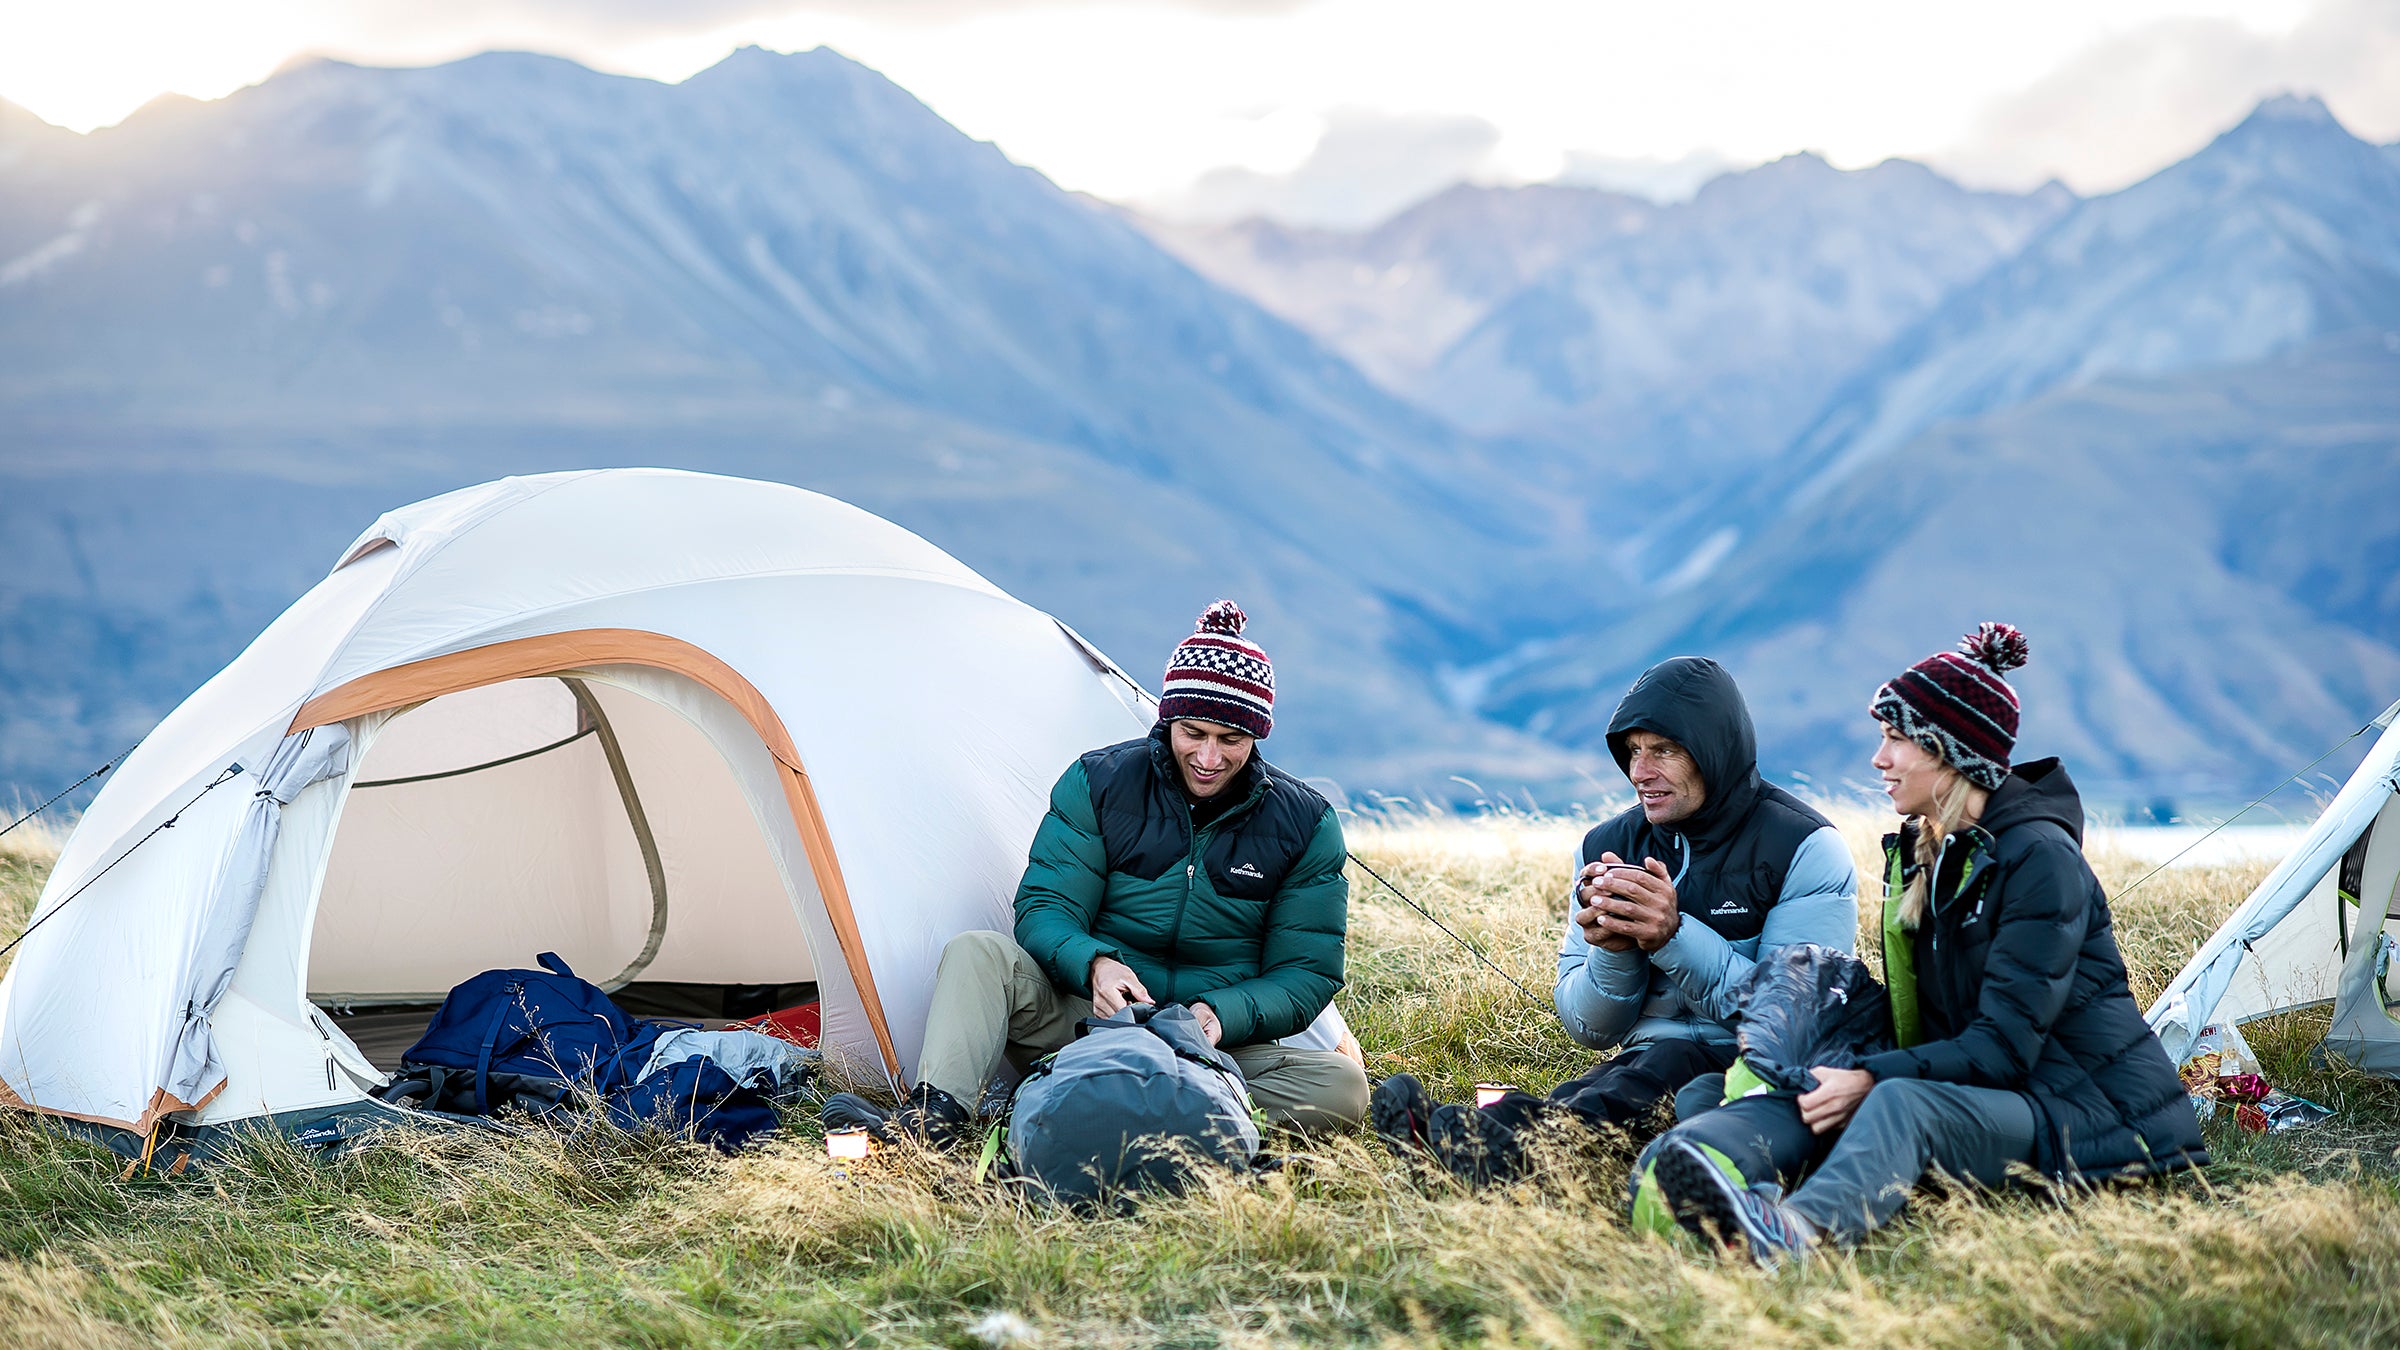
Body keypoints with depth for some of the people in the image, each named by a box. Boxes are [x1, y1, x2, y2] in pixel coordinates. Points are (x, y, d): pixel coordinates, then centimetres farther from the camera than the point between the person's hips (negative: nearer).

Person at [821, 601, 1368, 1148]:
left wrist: (1220, 1015, -23)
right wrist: (1094, 964, -29)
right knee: (977, 953, -24)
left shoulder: (1305, 825, -2)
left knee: (1341, 1087, -31)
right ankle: (933, 1118, -44)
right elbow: (1044, 908, -6)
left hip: (1226, 1044, 0)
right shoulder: (1098, 784, -2)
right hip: (1089, 1015, 0)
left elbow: (1306, 973, -2)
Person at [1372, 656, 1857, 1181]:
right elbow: (1589, 1029, 12)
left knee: (1675, 1063, -38)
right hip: (1646, 1063, 4)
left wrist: (1675, 938, -22)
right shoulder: (1606, 846, 10)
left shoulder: (1806, 848, -4)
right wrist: (1612, 951, -11)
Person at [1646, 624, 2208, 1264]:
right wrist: (1853, 1076, -4)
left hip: (2093, 1114, -7)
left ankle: (1802, 1227, -67)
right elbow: (1916, 1020, 16)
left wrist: (1873, 1078, -27)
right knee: (1820, 1097, -21)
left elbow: (2004, 1045, -20)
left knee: (1903, 1102, -36)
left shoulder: (2039, 858, -14)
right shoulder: (1920, 853, 13)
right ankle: (1705, 1158, -55)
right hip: (1973, 1092, 8)